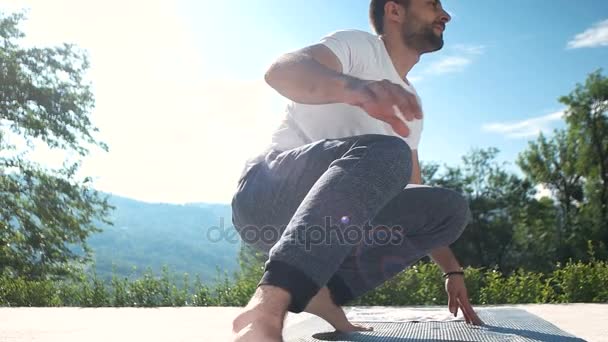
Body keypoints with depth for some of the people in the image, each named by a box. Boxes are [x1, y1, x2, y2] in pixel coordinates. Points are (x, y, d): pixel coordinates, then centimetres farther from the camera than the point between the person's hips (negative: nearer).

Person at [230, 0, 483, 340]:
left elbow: (415, 194, 22)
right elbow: (280, 70, -24)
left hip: (323, 216, 7)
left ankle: (325, 290, -13)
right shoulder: (360, 45, -2)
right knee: (385, 153, -33)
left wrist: (452, 270, 17)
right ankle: (267, 306, -44)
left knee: (452, 208, -3)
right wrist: (354, 88, -45)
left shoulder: (410, 102, 19)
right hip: (269, 192, -7)